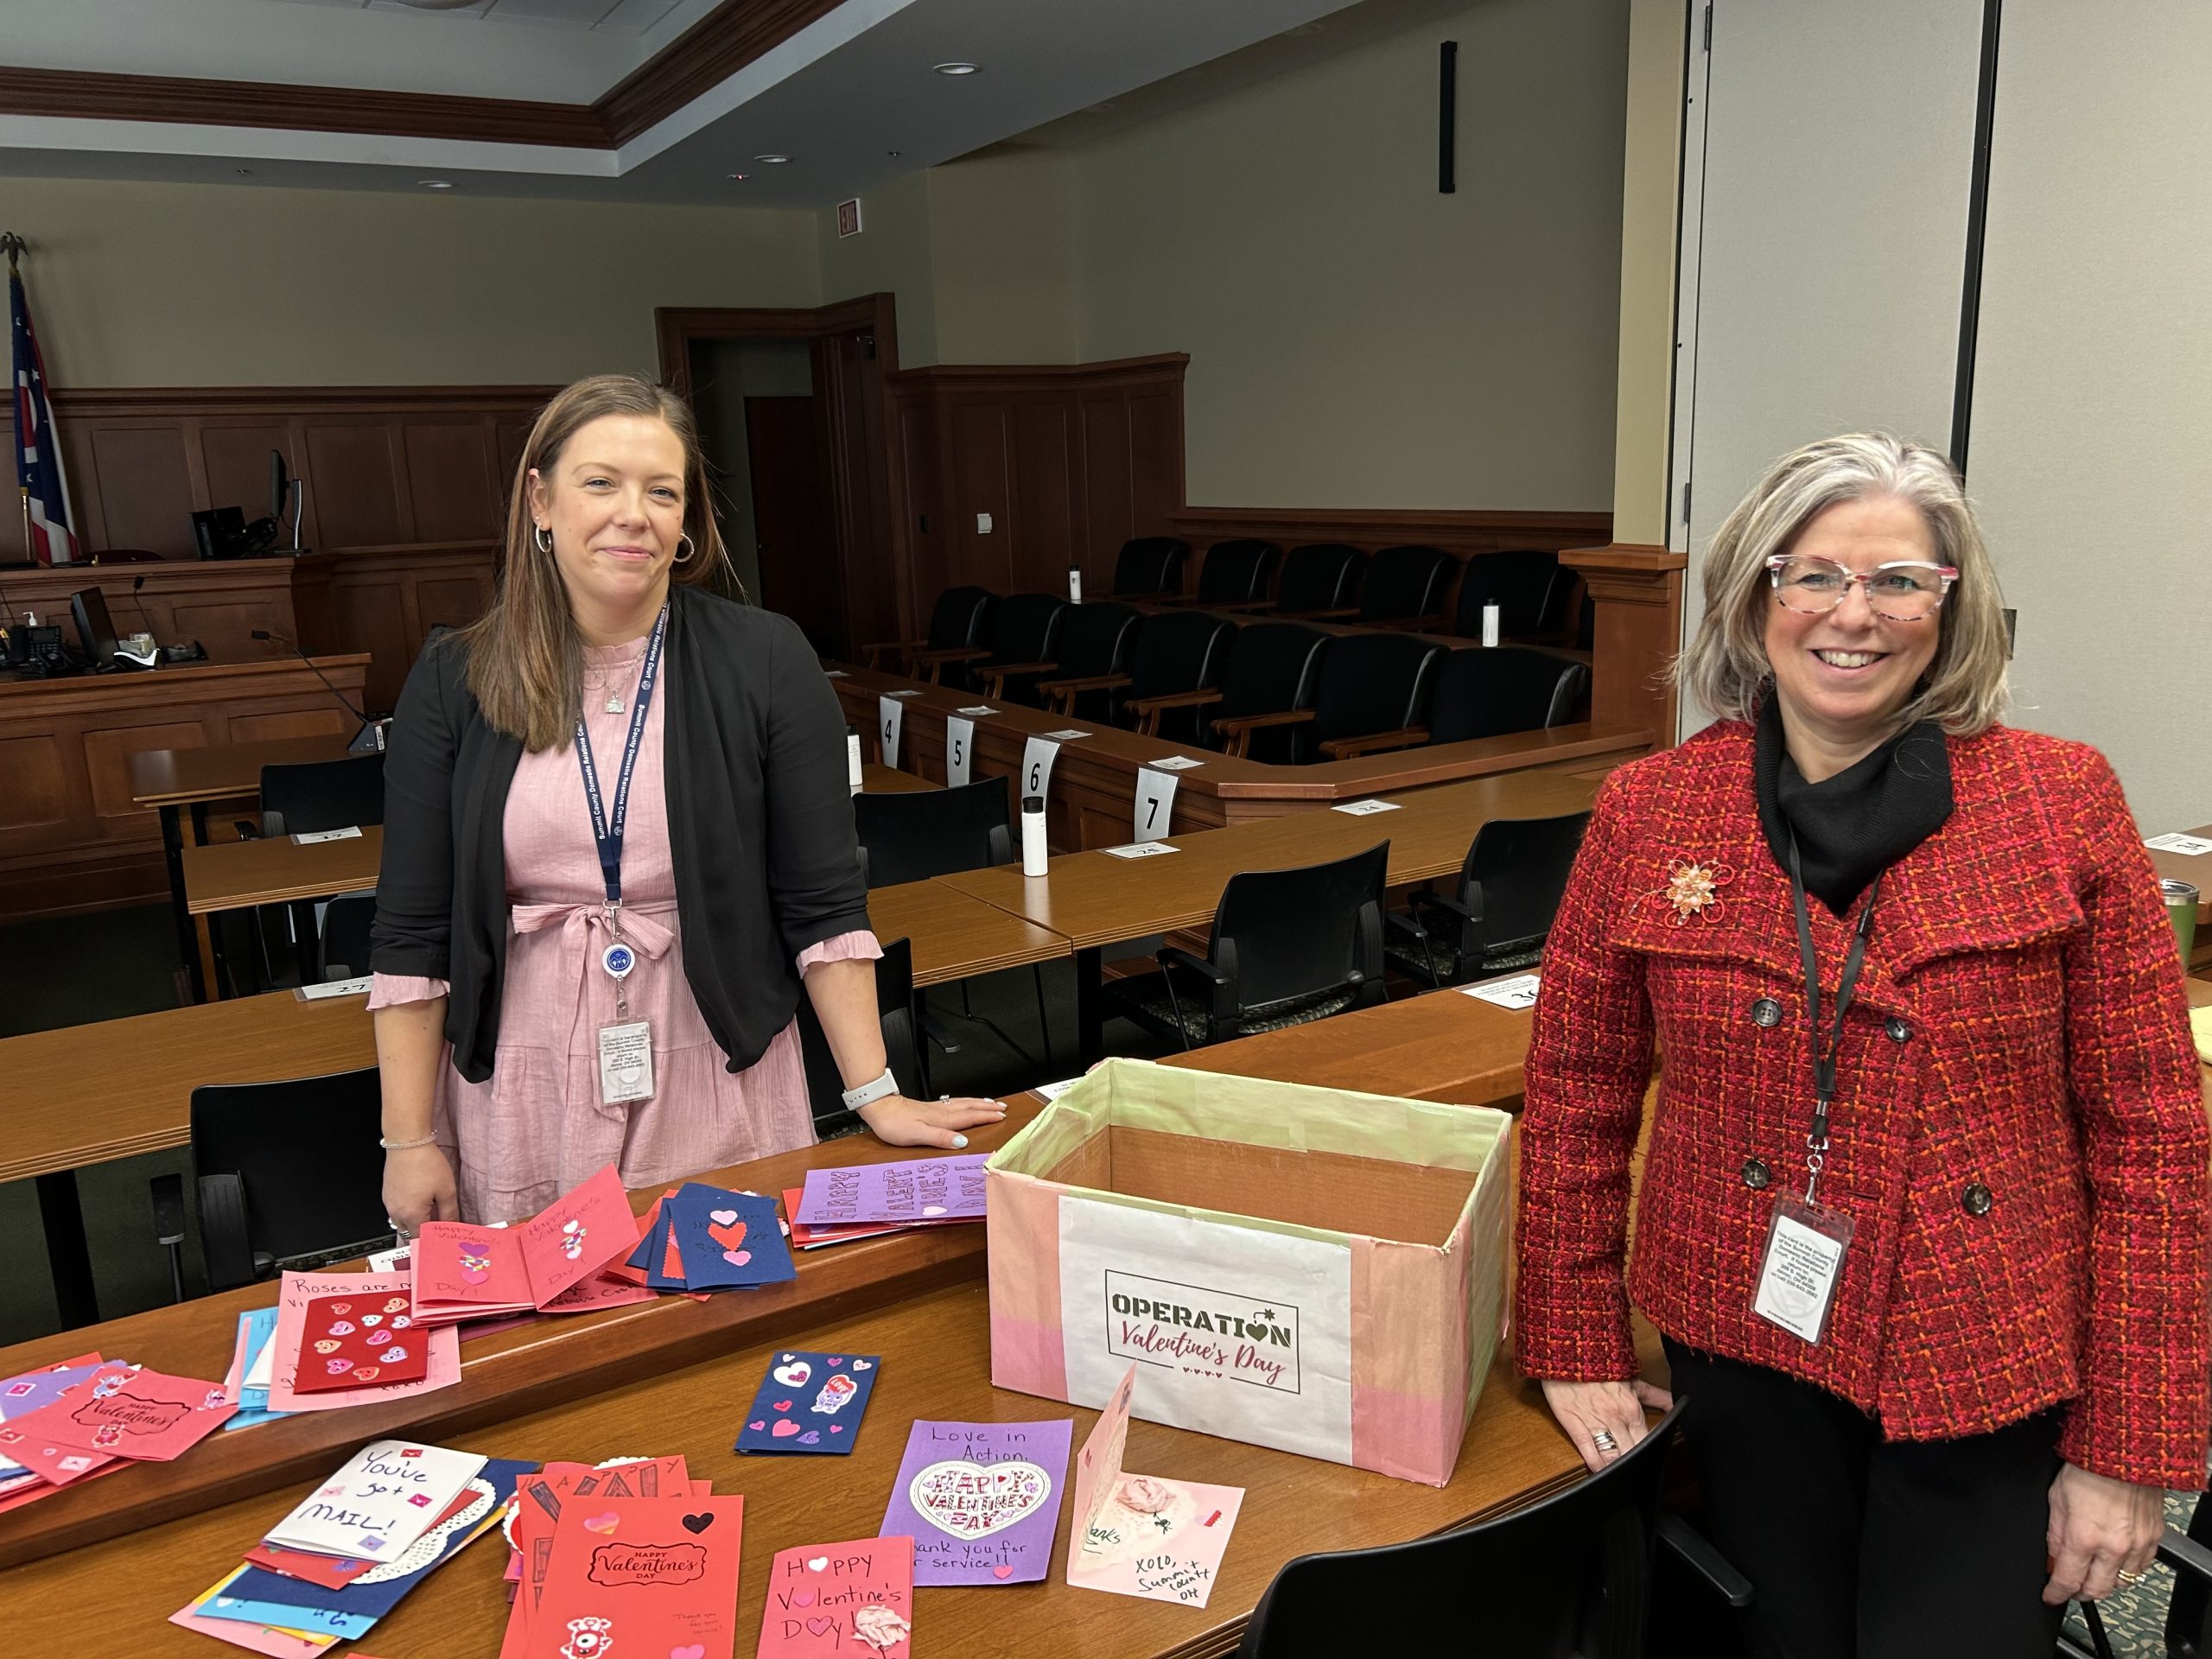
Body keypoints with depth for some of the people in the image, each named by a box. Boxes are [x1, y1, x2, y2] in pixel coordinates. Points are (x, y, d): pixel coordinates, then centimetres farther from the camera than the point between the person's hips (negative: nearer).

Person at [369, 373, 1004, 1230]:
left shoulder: (765, 661, -5)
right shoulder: (455, 681, -1)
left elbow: (822, 903, -5)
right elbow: (411, 935, 1)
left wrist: (875, 1094, -8)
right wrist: (410, 1140, -1)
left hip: (715, 1085, -1)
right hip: (521, 1096, 1)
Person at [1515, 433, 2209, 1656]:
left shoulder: (2063, 802, -8)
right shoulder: (1647, 810, -6)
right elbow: (1577, 1095, 1)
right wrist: (1577, 1347, 2)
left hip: (1993, 1381, -1)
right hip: (1742, 1349, 1)